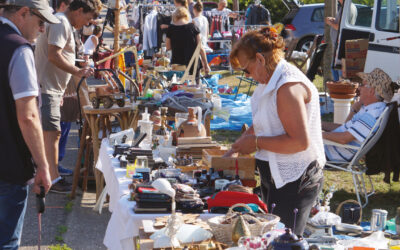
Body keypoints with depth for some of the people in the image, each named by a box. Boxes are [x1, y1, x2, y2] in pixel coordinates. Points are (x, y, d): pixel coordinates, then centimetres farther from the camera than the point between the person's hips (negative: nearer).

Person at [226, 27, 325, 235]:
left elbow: (300, 142, -29)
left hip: (293, 182, -10)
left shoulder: (289, 87, -22)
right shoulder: (272, 82, 11)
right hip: (275, 176, 10)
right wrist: (236, 148, 12)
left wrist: (257, 143, -19)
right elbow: (261, 125, 23)